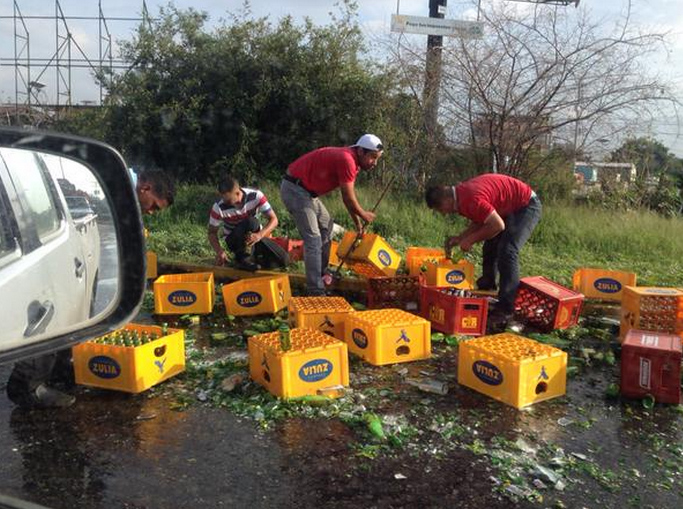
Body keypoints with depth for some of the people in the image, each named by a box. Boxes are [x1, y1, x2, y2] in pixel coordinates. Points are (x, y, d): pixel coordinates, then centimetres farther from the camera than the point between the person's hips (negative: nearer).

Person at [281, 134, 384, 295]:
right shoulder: (347, 160, -22)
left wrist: (358, 224, 19)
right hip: (294, 189, -11)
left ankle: (322, 274, 31)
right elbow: (348, 199, -16)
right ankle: (316, 291, -15)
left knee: (326, 226, 21)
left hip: (306, 190, 11)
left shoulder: (351, 160, 9)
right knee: (313, 238, -15)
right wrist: (363, 215, 1)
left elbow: (349, 197, 17)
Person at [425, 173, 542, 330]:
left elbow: (498, 225, -30)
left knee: (507, 251, -21)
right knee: (490, 248, 15)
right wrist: (460, 238, -1)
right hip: (511, 208, 10)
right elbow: (480, 222, 9)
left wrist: (470, 240, -19)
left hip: (527, 205, -10)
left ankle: (505, 310, -19)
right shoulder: (461, 193, -1)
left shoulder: (471, 199, -32)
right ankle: (485, 291, 31)